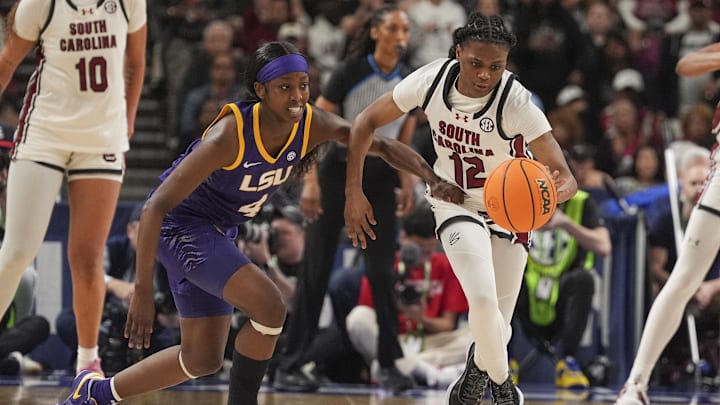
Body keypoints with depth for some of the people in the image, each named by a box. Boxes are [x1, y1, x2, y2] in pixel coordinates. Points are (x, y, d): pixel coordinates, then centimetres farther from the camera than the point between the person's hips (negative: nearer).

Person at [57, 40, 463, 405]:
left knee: (203, 358, 13)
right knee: (269, 307, -26)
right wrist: (143, 292, -32)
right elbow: (157, 206, -31)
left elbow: (381, 144, -4)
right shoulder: (231, 134, -31)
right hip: (178, 224, -8)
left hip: (218, 232, 8)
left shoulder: (313, 125, -14)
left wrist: (433, 178, -22)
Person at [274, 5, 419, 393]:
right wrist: (311, 181, -16)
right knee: (316, 270, -3)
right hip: (338, 171, -4)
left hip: (380, 178, 4)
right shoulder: (350, 73, -11)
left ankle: (389, 364, 7)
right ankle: (289, 365, 1)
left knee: (381, 271, -1)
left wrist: (406, 183, 5)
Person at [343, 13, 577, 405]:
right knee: (483, 300, -25)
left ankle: (480, 366, 43)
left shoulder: (516, 101, -29)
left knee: (497, 325, 5)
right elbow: (367, 121, -7)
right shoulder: (432, 79, -22)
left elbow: (564, 176, -34)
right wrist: (354, 193, -10)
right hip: (455, 206, 0)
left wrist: (556, 191, -58)